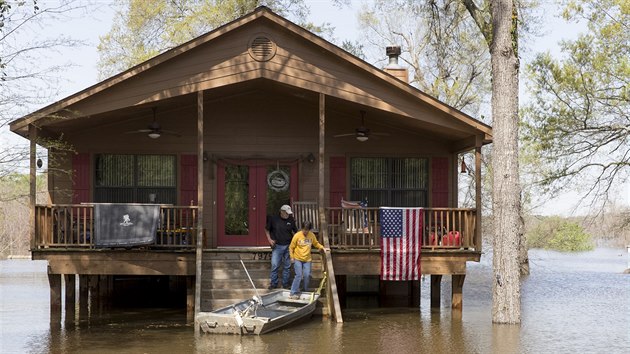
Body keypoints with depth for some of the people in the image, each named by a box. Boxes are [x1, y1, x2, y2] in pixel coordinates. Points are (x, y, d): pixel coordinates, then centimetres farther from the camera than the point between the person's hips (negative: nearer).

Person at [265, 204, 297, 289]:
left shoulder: (291, 220, 1)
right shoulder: (273, 219, -4)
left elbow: (295, 231, 11)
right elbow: (267, 229, 8)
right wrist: (269, 239, -4)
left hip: (288, 246, 2)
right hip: (277, 246, -2)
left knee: (287, 266, 8)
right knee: (275, 265, -4)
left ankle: (285, 284, 19)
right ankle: (274, 283, 10)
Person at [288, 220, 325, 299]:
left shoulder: (312, 235, -1)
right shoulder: (297, 235, -11)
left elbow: (316, 243, 15)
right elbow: (291, 247, -3)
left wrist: (321, 247, -4)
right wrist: (292, 257, -7)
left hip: (307, 260, 3)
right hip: (297, 259, -3)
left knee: (307, 275, -3)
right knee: (299, 275, -14)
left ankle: (305, 292, 17)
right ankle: (294, 293, -8)